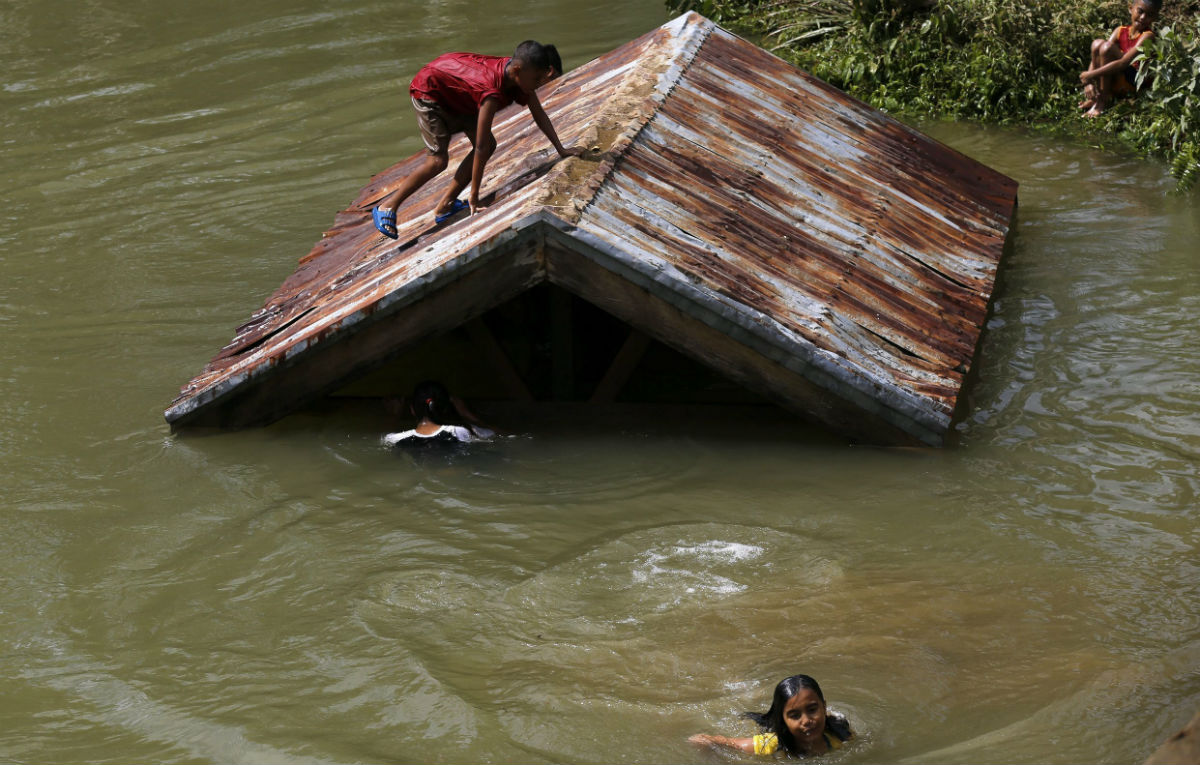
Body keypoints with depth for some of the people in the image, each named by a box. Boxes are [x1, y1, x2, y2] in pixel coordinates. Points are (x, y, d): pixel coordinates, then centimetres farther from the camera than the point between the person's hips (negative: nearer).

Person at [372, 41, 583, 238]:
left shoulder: (520, 76, -18)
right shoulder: (492, 91, -41)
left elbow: (539, 115, 0)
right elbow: (480, 147, -38)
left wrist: (561, 149, 5)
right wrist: (474, 196, -34)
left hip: (457, 97, 9)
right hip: (428, 89, -9)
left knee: (489, 145, -3)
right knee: (438, 160, -16)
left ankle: (445, 206, 5)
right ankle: (386, 207, -2)